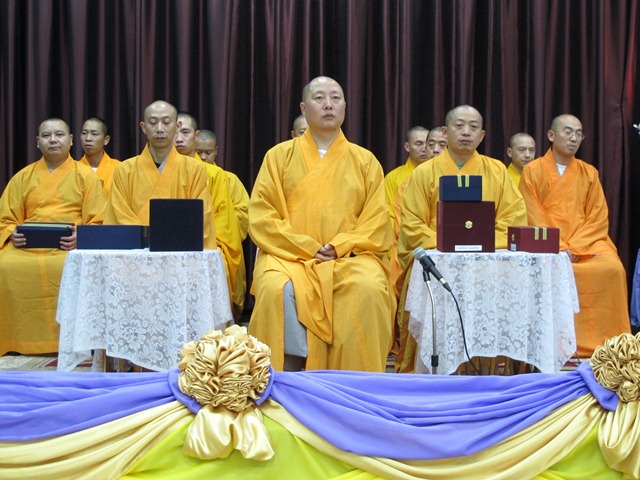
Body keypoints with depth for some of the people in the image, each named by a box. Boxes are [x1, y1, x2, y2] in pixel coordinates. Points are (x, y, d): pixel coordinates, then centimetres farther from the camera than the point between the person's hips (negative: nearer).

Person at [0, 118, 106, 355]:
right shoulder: (23, 177, 21)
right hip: (26, 245, 2)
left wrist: (81, 237, -15)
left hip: (70, 246, -2)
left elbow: (97, 222, 6)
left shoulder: (85, 175, 13)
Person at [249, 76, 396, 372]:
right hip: (288, 255, 0)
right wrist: (307, 247, -10)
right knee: (278, 289, -33)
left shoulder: (365, 161, 16)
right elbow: (261, 217, 4)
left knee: (368, 289, -32)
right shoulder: (279, 156, 14)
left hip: (350, 256, 0)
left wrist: (340, 246, -11)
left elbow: (376, 222, 7)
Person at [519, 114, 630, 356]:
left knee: (612, 268, -26)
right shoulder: (532, 171, 7)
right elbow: (534, 218, -1)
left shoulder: (589, 173, 14)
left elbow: (598, 218, 5)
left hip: (586, 243, 2)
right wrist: (558, 248, -14)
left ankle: (604, 343, -17)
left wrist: (574, 248, -11)